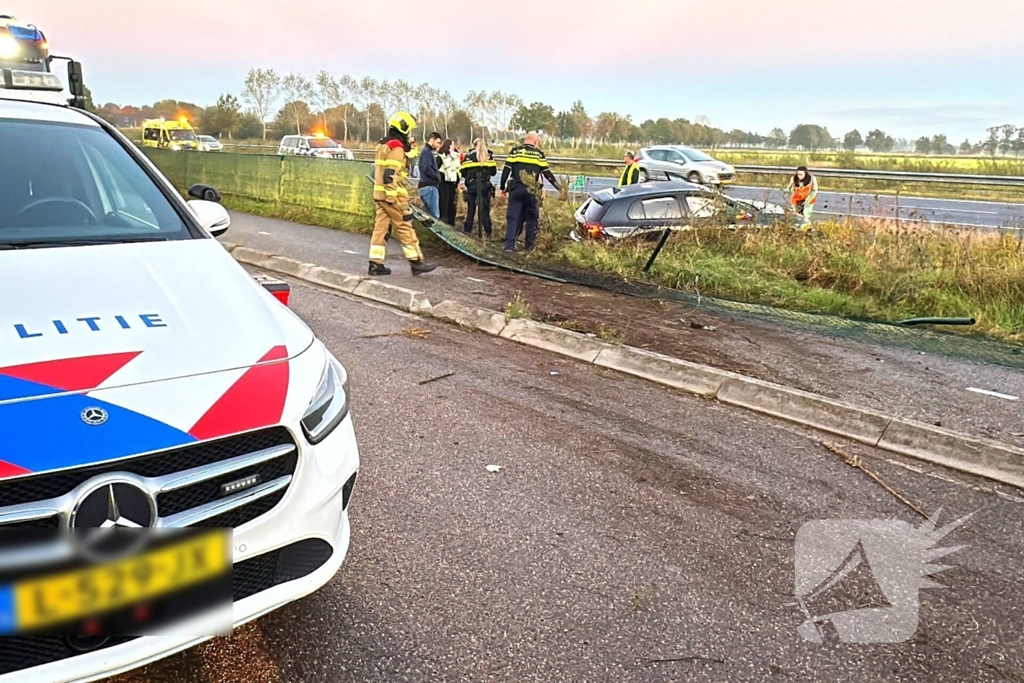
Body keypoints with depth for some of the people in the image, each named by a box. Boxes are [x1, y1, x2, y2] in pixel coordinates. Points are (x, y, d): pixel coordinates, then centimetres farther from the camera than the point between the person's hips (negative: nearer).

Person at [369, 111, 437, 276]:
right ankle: (416, 262, 1)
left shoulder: (383, 146, 18)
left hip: (379, 193, 9)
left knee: (381, 227, 7)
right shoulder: (396, 147, -13)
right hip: (393, 195, -9)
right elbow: (390, 175, -22)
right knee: (405, 228, -4)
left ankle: (376, 264, 6)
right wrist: (393, 199, -24)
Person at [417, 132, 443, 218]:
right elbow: (427, 169, -21)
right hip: (429, 186, -10)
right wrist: (438, 177, -10)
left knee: (430, 213, 12)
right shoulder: (427, 151, -9)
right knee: (435, 214, -12)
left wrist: (437, 177, 7)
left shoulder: (428, 151, 21)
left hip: (428, 185, 10)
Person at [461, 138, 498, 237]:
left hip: (472, 185, 0)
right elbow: (494, 172, 5)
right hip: (485, 185, 0)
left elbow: (463, 172, -2)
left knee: (471, 208, 11)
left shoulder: (469, 156, 0)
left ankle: (468, 229, 14)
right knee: (485, 208, 4)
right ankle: (487, 230, 0)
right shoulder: (489, 156, 3)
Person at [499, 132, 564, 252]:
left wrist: (503, 187, 11)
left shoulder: (515, 150, 7)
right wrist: (559, 187, 17)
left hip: (515, 188, 0)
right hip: (531, 191, 0)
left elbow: (506, 170, 2)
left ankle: (509, 245, -8)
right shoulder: (539, 153, 7)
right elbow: (548, 173, 7)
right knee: (531, 217, 14)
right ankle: (530, 244, 19)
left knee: (512, 217, 1)